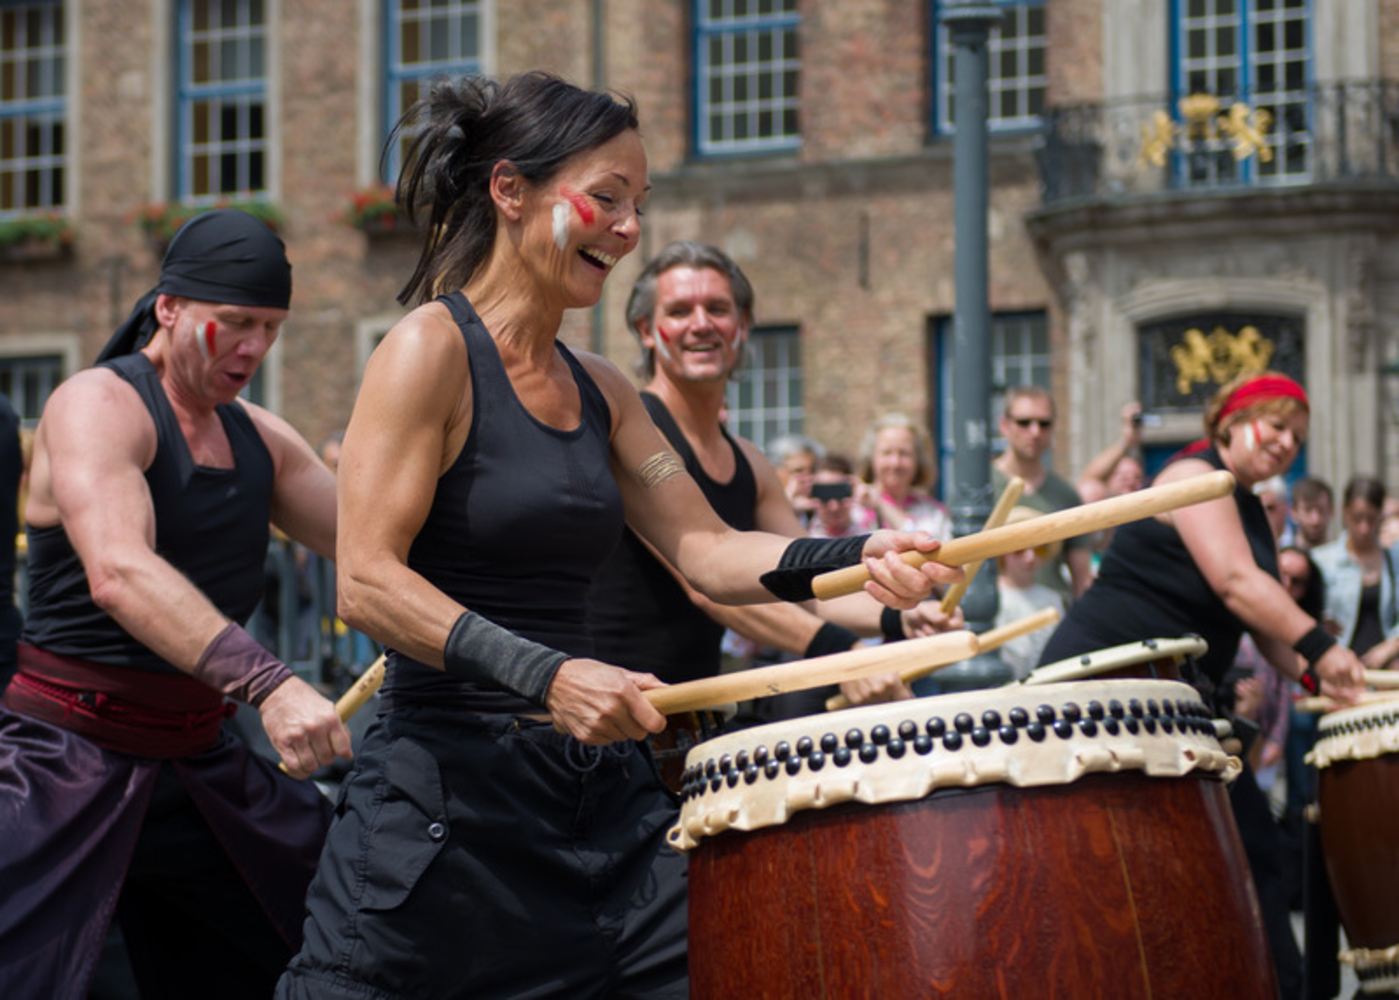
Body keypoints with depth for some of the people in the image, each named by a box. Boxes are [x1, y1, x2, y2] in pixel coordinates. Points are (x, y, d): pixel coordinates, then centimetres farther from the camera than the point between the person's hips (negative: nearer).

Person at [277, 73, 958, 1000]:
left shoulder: (598, 390, 15)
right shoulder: (431, 349, -8)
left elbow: (706, 549, 10)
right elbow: (367, 580, -17)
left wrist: (853, 559, -9)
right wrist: (545, 676, -27)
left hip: (603, 790, 7)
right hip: (447, 792, -7)